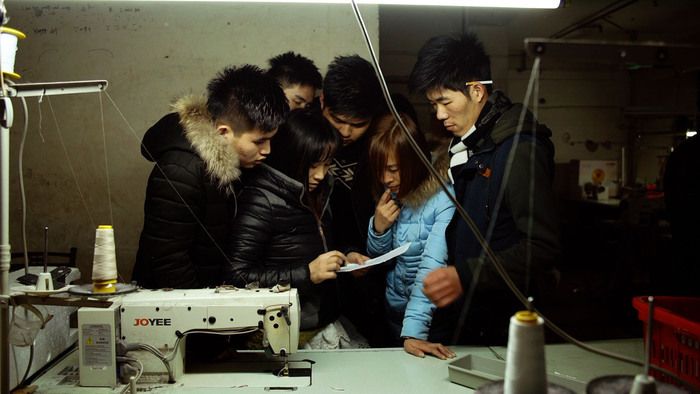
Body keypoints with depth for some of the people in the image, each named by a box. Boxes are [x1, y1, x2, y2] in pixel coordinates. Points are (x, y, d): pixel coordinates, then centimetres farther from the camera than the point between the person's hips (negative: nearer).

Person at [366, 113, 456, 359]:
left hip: (434, 319, -6)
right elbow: (376, 259, 5)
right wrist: (379, 227, -14)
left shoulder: (445, 198, -22)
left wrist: (413, 332, -36)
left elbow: (432, 268, -30)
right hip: (395, 313, 6)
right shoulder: (391, 196, -1)